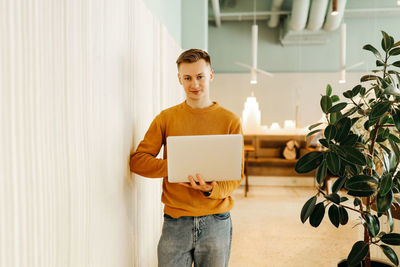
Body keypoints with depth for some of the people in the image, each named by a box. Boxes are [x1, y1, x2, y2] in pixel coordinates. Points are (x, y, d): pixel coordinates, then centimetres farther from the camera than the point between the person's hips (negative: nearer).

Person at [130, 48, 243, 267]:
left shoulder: (230, 121, 0)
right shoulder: (166, 118, 3)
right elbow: (137, 160, -3)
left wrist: (212, 189, -20)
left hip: (216, 221, 1)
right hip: (175, 221, 0)